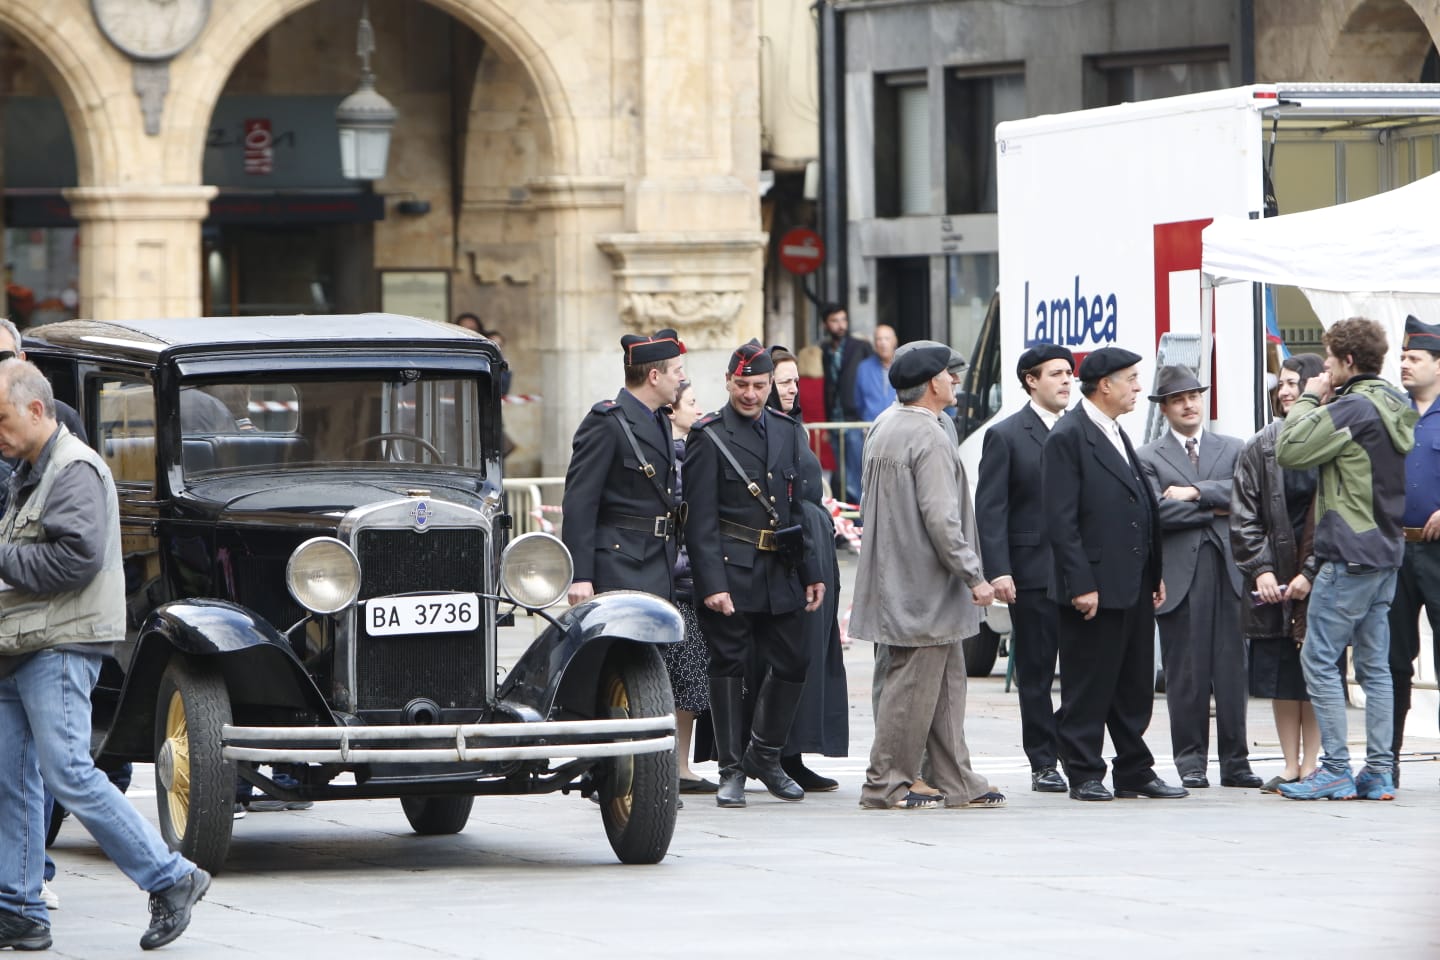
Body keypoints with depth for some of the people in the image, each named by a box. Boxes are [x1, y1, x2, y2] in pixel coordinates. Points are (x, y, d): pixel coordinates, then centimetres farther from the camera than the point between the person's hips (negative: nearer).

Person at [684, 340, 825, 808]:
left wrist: (811, 572, 13)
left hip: (779, 574, 5)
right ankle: (731, 772, 7)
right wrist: (712, 583, -18)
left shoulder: (788, 432, 12)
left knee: (792, 663, 6)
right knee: (729, 667, 0)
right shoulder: (709, 437, -6)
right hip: (730, 572, -5)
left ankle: (765, 755, 24)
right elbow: (700, 519, -11)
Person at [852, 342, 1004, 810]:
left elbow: (870, 505, 20)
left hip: (897, 576, 10)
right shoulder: (930, 439, -18)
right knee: (913, 685, -3)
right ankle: (885, 784, 2)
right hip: (925, 588, -10)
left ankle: (956, 782, 16)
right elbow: (941, 519, -23)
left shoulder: (883, 429, 12)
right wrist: (974, 576, -17)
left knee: (947, 684, 13)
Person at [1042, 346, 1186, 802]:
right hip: (1095, 585, -9)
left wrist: (1155, 575, 16)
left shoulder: (1117, 435, 18)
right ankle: (1084, 775, 4)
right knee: (1088, 686, -2)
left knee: (1135, 686, 12)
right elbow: (1060, 520, -15)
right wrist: (1081, 585, -19)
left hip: (1134, 586, 9)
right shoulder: (1068, 438, -11)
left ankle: (1134, 772, 18)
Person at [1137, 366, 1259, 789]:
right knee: (1186, 673, -1)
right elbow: (1158, 512, -8)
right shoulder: (1149, 458, 6)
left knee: (1232, 669, 1)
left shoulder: (1232, 449, 16)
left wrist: (1194, 492, -9)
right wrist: (1214, 509, -3)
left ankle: (1234, 761, 6)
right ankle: (1191, 762, 5)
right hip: (1179, 575, -2)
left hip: (1228, 569, 2)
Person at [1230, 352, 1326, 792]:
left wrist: (1311, 574, -12)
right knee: (1279, 675, 5)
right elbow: (1244, 515, 5)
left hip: (1319, 576, -4)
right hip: (1272, 580, 4)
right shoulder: (1260, 448, 6)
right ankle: (1291, 766, 12)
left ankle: (1311, 765, 5)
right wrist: (1260, 569, -6)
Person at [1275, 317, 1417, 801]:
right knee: (1374, 665, 9)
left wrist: (1309, 400, -2)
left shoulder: (1352, 409, -17)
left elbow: (1289, 451, -14)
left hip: (1350, 557, -9)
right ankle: (1380, 773, 8)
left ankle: (1336, 771, -6)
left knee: (1319, 661, -4)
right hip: (1385, 552, 9)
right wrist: (1324, 402, 10)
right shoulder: (1395, 407, 12)